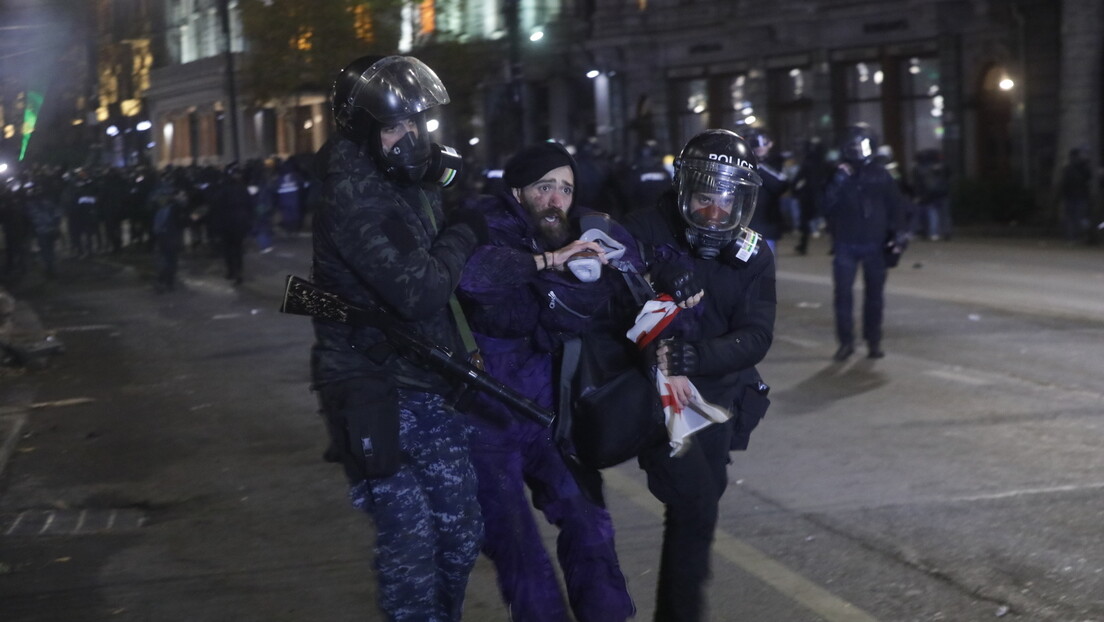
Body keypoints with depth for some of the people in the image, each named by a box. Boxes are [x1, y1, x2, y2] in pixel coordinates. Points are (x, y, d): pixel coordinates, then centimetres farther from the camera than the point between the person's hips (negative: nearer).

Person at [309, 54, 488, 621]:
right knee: (411, 540, -5)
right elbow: (417, 293, -26)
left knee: (460, 530, 12)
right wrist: (462, 236, -11)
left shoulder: (416, 185, 9)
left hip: (429, 388, 8)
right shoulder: (352, 196, -18)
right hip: (377, 397, -8)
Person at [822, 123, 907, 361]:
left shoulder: (881, 174, 4)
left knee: (875, 294, 5)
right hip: (846, 244, 0)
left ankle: (874, 341, 15)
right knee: (842, 293, -6)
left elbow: (895, 206, 7)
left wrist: (896, 235, 0)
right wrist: (839, 181, -16)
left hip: (875, 244, 0)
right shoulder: (839, 174, 4)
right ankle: (846, 341, 3)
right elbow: (828, 205, -6)